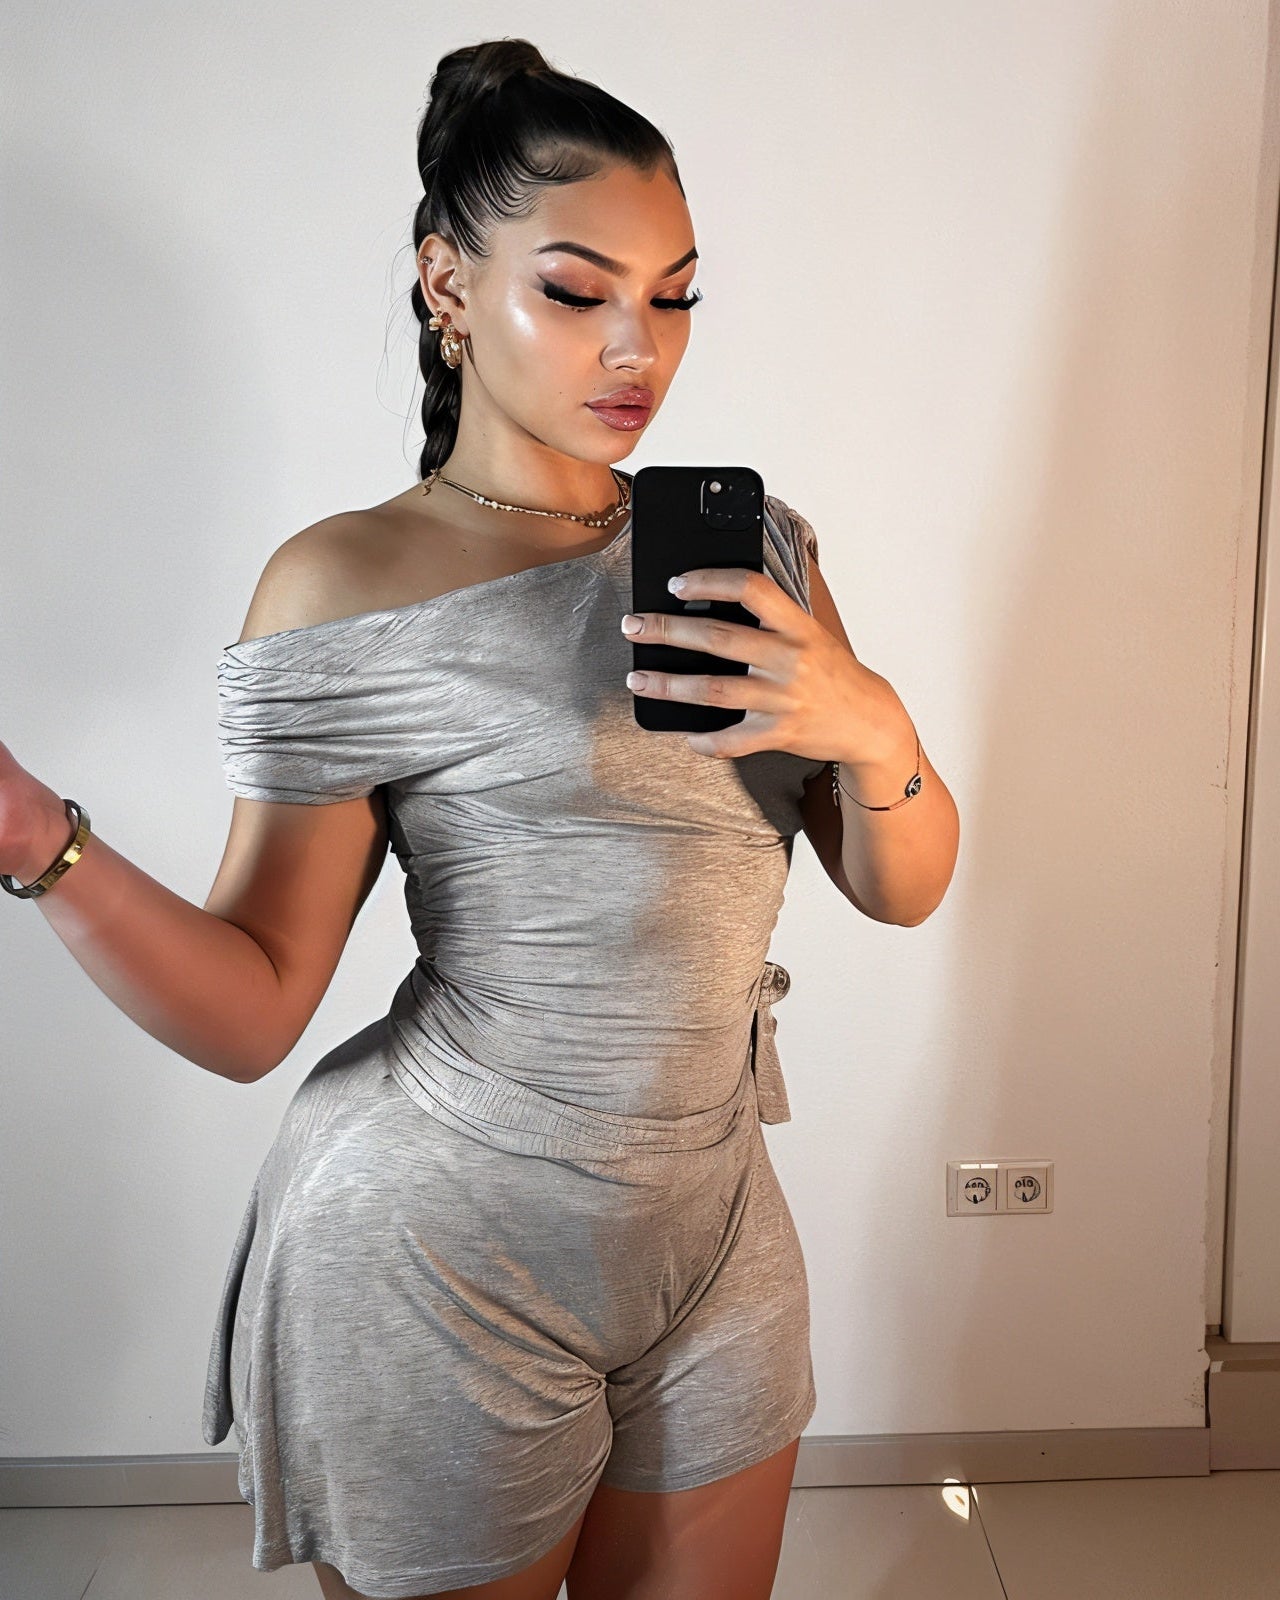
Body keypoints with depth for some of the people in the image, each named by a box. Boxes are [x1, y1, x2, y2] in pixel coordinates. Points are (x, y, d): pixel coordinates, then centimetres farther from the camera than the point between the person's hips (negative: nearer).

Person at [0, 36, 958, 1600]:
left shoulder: (752, 544, 3)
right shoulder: (353, 585, -12)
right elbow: (252, 1012, -13)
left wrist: (871, 731, -18)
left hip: (713, 1232, 5)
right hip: (440, 1260, -4)